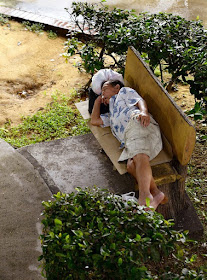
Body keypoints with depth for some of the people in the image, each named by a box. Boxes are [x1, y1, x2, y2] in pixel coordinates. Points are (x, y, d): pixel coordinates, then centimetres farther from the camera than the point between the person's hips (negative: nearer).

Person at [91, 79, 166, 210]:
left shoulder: (124, 91, 30)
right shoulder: (112, 115, 49)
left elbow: (140, 101, 12)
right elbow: (94, 120, 45)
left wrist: (144, 112, -12)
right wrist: (98, 100, 55)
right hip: (129, 142, 6)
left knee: (139, 155, -35)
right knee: (131, 165, -26)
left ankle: (144, 196, -58)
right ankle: (155, 194, -47)